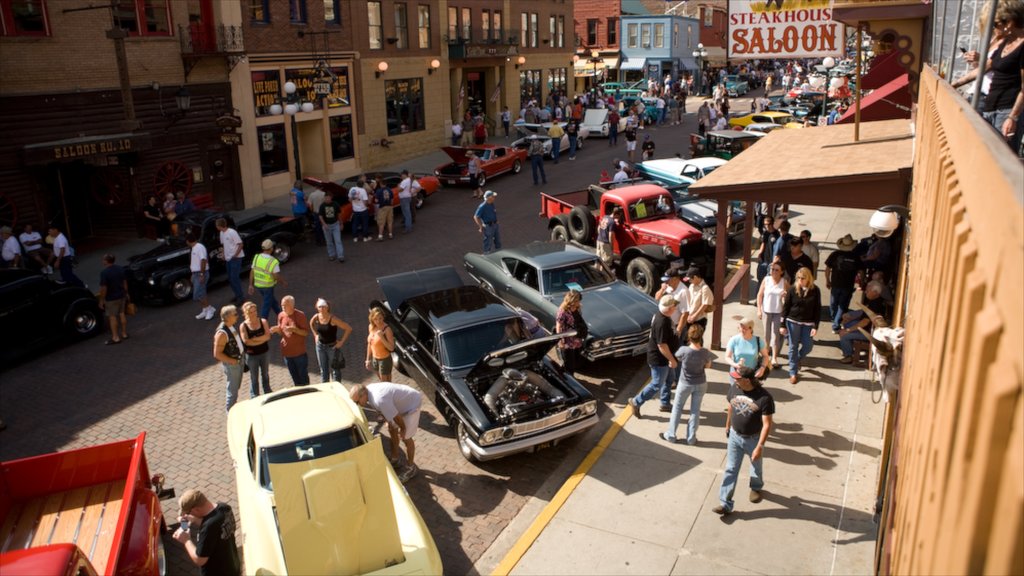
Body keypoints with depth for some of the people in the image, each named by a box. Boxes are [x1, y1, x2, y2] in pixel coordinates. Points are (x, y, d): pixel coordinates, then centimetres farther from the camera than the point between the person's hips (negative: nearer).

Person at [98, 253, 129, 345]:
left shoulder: (104, 272, -21)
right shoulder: (121, 269, -1)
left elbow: (103, 288, -20)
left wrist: (101, 300, -11)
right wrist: (126, 293, 20)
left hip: (111, 298, -6)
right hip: (122, 296, 6)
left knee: (112, 317, 3)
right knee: (122, 314, 17)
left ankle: (115, 337, 7)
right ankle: (124, 334, 26)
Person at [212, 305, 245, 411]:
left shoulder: (231, 326, 1)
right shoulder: (222, 333, -26)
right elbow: (217, 354, -25)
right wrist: (232, 361, -18)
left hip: (239, 360, 9)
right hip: (231, 364, -9)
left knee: (236, 387, 22)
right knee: (233, 390, 4)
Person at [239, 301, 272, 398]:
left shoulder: (263, 321, -5)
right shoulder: (243, 326, -12)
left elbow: (268, 336, -15)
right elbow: (246, 341, -20)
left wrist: (255, 339, -23)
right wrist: (262, 340, -17)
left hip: (265, 353, 3)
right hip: (251, 355, -3)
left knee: (265, 375, 21)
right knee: (254, 378, 9)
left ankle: (267, 392, 40)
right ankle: (254, 398, 22)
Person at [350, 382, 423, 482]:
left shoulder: (380, 400, -39)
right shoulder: (368, 390, -12)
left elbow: (397, 417, -27)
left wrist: (403, 429, -10)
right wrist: (388, 421, 13)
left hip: (412, 403, -9)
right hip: (401, 401, 9)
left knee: (406, 438, -1)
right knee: (392, 429, 18)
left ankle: (410, 468, 18)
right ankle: (394, 458, 39)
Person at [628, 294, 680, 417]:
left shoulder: (663, 316, 0)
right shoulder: (662, 323, -33)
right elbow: (662, 345, -30)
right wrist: (672, 359, -21)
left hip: (663, 357, 10)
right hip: (659, 358, -10)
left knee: (668, 380, 22)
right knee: (657, 384, 3)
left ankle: (666, 404, 37)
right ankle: (636, 402, 16)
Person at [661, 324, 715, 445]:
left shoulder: (683, 350, -26)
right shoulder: (705, 352, -18)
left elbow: (676, 357, -3)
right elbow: (708, 366, 0)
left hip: (685, 384, -2)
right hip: (701, 384, 2)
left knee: (677, 408, 15)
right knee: (695, 410, 14)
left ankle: (671, 435, 23)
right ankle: (691, 438, 23)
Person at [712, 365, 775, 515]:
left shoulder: (764, 398, -28)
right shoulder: (734, 389, -13)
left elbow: (767, 424, -24)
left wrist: (760, 446, -26)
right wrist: (727, 427, 18)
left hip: (753, 439, -3)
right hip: (735, 436, 3)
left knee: (756, 467, 23)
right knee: (730, 470, 4)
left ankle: (756, 488, 53)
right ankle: (726, 504, 10)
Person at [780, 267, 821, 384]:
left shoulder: (815, 290, -6)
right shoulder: (793, 289, -8)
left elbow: (818, 309, -2)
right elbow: (786, 307, -3)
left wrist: (815, 327, -8)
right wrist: (783, 325, -5)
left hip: (808, 323, 1)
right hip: (793, 322, -1)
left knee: (808, 346, 5)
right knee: (793, 347, 6)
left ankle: (798, 360, 39)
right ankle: (793, 373, 17)